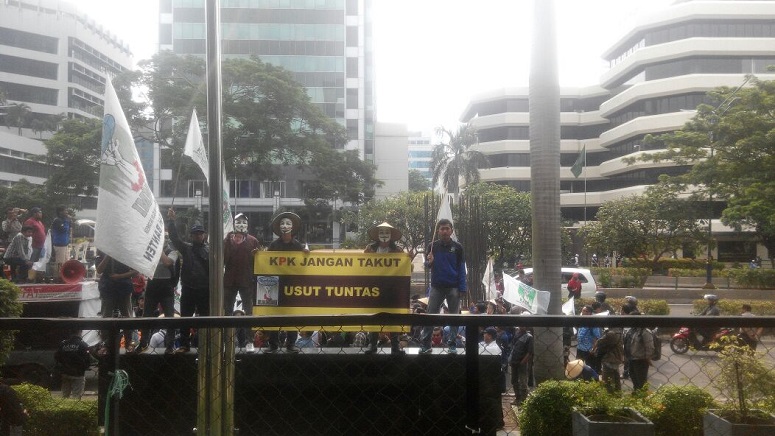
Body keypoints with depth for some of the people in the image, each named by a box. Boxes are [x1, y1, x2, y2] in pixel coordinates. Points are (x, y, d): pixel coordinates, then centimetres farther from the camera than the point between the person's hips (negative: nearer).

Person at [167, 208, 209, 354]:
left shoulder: (210, 250, 1)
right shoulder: (186, 248, 7)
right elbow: (174, 237, -4)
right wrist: (171, 221, -14)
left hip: (205, 290, -2)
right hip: (188, 289, 2)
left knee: (205, 318, 6)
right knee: (185, 318, 5)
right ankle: (184, 345, 14)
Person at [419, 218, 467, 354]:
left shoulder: (457, 247, 0)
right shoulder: (432, 246, 3)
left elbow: (461, 268, 0)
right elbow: (427, 266, 8)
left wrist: (462, 288, -7)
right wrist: (429, 262, -16)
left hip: (453, 287, -1)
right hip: (436, 286, 1)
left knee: (454, 316, 3)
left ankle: (452, 345, 10)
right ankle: (425, 344, 4)